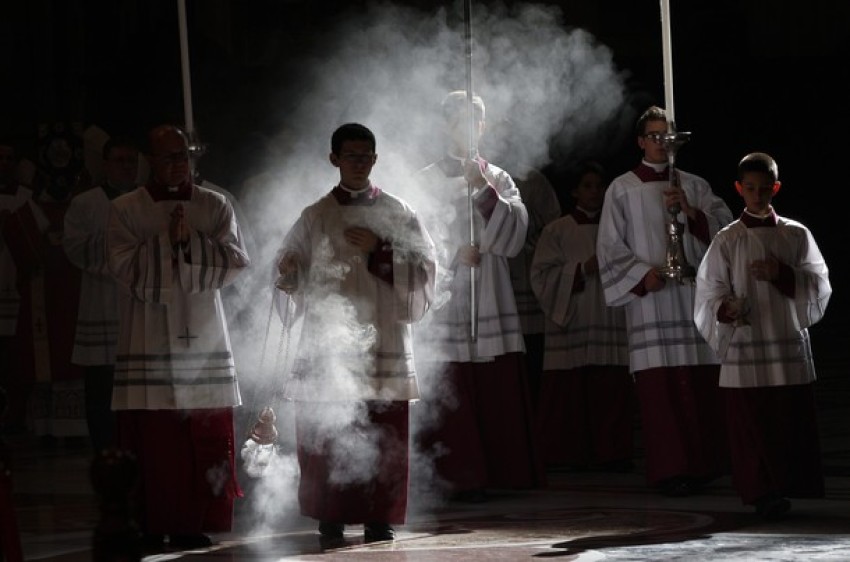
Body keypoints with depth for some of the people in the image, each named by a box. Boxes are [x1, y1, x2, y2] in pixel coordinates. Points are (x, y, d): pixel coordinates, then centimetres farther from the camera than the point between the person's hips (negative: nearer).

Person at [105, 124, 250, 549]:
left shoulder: (215, 207, 10)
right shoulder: (125, 210, 4)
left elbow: (235, 262, -1)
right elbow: (124, 267, -7)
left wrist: (191, 242, -12)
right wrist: (167, 241, -13)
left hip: (204, 340, 2)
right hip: (149, 341, -2)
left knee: (207, 438, -1)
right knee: (153, 440, -5)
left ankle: (194, 524, 7)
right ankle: (153, 527, 1)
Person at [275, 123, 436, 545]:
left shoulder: (397, 213, 8)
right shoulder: (316, 217, 9)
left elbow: (425, 268, 1)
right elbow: (290, 265, 8)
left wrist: (379, 251, -11)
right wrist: (289, 274, -14)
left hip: (383, 340, 0)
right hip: (329, 345, 0)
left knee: (383, 440, -3)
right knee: (326, 439, -4)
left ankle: (379, 519, 5)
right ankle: (332, 520, 4)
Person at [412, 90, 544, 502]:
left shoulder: (499, 178, 16)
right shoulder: (426, 181, 8)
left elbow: (515, 233, 1)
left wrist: (485, 192, -11)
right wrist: (455, 253, -14)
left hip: (491, 300, 3)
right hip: (446, 302, -3)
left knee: (499, 392, -1)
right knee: (450, 393, -8)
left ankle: (504, 473, 3)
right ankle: (459, 478, -6)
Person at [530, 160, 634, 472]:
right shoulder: (557, 231, 7)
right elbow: (542, 276, -1)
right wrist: (582, 270, -11)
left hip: (610, 323, 2)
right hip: (571, 324, -2)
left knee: (613, 394, -5)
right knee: (572, 394, -6)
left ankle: (611, 452, -1)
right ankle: (571, 455, -1)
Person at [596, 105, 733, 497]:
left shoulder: (695, 187, 15)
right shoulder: (622, 189, 7)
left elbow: (725, 227, 3)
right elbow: (610, 247, 3)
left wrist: (691, 212, -13)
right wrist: (642, 275, -10)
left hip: (695, 293, 3)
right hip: (650, 299, -3)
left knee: (702, 383, -2)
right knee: (659, 386, -8)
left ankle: (704, 463, 5)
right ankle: (670, 469, -6)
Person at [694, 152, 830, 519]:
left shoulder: (797, 236, 8)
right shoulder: (727, 241, 4)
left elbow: (819, 287, 2)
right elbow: (710, 295, -2)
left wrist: (783, 275, -14)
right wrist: (726, 310, -24)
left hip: (791, 349, 1)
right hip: (744, 349, -1)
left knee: (793, 426, 0)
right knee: (751, 428, -6)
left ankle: (792, 488, 7)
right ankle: (763, 493, -2)